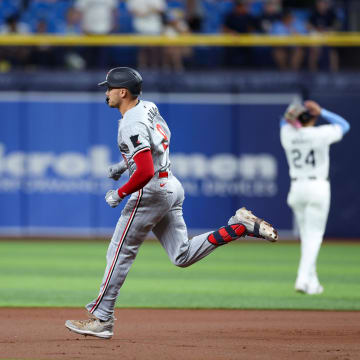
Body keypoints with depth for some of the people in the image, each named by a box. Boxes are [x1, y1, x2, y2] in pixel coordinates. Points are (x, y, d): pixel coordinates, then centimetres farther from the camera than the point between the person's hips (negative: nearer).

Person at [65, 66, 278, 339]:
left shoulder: (131, 126, -21)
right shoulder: (148, 107, 9)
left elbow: (146, 172, -29)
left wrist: (119, 194, -16)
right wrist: (125, 164, 22)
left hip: (150, 192, -9)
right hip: (171, 187, 10)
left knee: (120, 254, -1)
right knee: (183, 257, 9)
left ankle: (101, 319, 3)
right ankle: (238, 227, -2)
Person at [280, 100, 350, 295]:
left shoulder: (287, 134, 0)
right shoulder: (321, 134, -10)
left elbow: (285, 122, 25)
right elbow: (344, 125, 8)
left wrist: (294, 113, 2)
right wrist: (322, 112, 2)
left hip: (296, 188, 4)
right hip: (318, 188, -4)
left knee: (307, 235, 14)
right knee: (314, 236, -4)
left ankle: (312, 282, 14)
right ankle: (303, 279, -17)